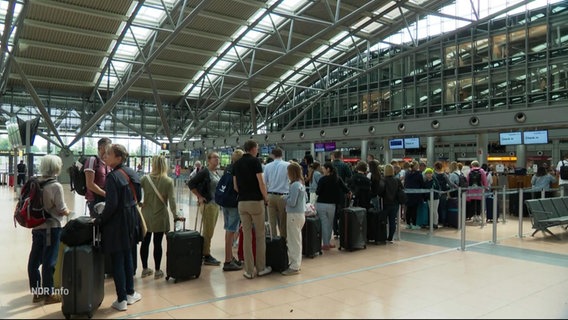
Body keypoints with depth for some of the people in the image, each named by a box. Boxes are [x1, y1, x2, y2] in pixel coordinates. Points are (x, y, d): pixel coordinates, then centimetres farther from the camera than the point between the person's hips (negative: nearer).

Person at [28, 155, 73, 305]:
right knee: (49, 260, 0)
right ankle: (49, 294, 9)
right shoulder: (56, 186, -18)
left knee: (34, 259, 12)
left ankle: (36, 292, 24)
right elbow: (62, 209, -15)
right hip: (52, 227, -7)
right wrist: (68, 212, 5)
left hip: (37, 226, 7)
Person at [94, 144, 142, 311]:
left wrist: (100, 219, -7)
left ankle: (121, 300, 13)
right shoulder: (131, 173, 4)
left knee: (117, 260, 4)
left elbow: (111, 205, -20)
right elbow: (138, 196, 11)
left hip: (117, 222, -7)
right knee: (127, 256, 19)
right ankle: (130, 293, 29)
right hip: (131, 219, 7)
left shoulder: (113, 176, -18)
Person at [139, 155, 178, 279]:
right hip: (160, 217, -2)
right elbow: (171, 200, -14)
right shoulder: (168, 181, -10)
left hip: (146, 215, 2)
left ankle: (145, 269, 25)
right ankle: (157, 271, 13)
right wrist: (175, 214, -10)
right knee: (157, 243, 4)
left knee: (145, 242, 13)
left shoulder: (145, 178, -5)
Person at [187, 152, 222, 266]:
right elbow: (191, 183, -15)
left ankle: (203, 253, 24)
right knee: (208, 232, -2)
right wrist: (199, 197, -15)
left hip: (216, 204, 8)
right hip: (208, 204, -8)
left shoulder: (216, 173, 13)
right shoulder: (204, 172, -12)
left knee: (209, 232, 14)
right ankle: (207, 257, 7)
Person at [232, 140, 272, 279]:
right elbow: (261, 182, -12)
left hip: (242, 202, 5)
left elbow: (235, 186, 10)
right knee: (260, 235, 7)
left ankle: (249, 270, 7)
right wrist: (266, 198, -1)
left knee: (246, 236, 5)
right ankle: (261, 268, 13)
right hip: (256, 201, -5)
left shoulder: (236, 163, 10)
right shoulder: (255, 161, -7)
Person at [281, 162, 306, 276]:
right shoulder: (302, 184, 10)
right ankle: (297, 262, 27)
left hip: (294, 215, -10)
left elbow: (292, 202, -21)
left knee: (293, 241, -2)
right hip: (301, 214, 10)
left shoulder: (295, 185, -18)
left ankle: (294, 267, 4)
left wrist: (285, 197, -3)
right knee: (297, 240, 17)